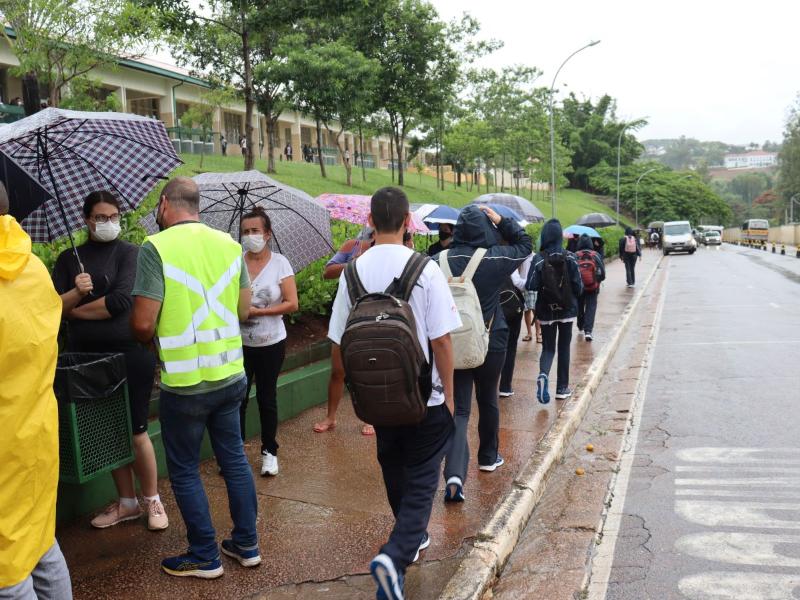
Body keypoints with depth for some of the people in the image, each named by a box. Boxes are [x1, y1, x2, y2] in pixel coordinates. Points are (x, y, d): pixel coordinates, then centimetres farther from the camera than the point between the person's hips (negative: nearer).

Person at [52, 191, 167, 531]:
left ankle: (152, 501, 17)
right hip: (87, 359, 4)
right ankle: (127, 503, 25)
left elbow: (120, 301, -15)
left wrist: (74, 311, -5)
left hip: (130, 354, -4)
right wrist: (76, 292, -18)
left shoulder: (130, 253, -2)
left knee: (135, 432, 1)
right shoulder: (69, 258, 10)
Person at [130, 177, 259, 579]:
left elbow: (143, 323, -17)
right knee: (234, 458, 18)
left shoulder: (156, 247, -14)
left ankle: (205, 557, 21)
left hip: (185, 383, -5)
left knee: (184, 470, 11)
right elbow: (243, 310, 9)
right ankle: (246, 544, 29)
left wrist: (150, 341, 5)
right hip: (230, 375, 5)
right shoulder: (229, 244, 3)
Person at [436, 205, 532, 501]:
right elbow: (525, 244, 9)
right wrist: (501, 221, 3)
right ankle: (489, 457, 39)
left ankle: (455, 474, -17)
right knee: (488, 401, 21)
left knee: (459, 409, 0)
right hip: (492, 342, 0)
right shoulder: (495, 258, -10)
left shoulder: (441, 261, -7)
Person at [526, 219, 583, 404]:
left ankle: (543, 374, -20)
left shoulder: (539, 259, -11)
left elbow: (531, 286, -15)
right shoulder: (570, 258, -9)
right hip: (567, 310, 0)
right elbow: (578, 286, -9)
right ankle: (562, 388, 16)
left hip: (546, 311, 0)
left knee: (548, 348, 9)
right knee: (564, 347, 13)